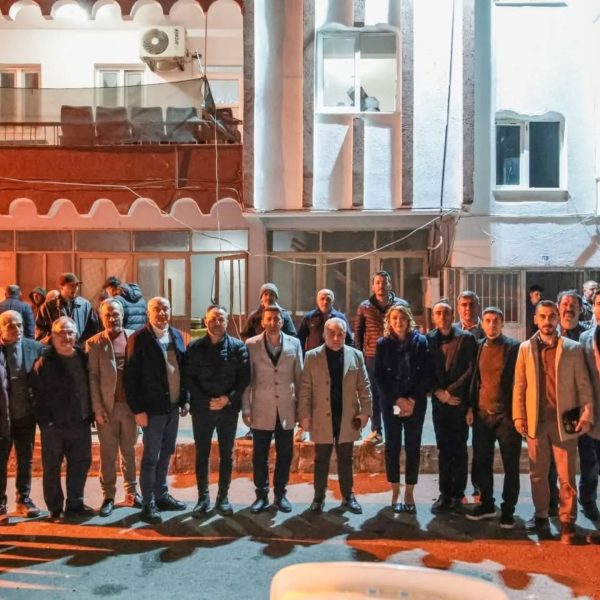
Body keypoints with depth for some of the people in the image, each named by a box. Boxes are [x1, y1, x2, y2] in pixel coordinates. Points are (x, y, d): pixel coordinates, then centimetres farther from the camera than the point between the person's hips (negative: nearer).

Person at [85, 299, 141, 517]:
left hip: (130, 404, 1)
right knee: (108, 453, 7)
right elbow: (92, 377, -4)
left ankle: (131, 493, 24)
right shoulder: (94, 343, -1)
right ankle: (108, 496, 18)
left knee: (129, 451, 13)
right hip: (107, 406, -1)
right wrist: (97, 408, -10)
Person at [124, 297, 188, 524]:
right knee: (151, 457, 3)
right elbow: (130, 377, -12)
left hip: (173, 406, 6)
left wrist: (185, 399, 8)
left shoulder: (176, 335, 6)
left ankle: (162, 495, 30)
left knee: (166, 454, 16)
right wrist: (138, 409, -15)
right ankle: (148, 504, 14)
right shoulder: (138, 339, -11)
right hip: (153, 408, -6)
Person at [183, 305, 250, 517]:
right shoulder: (195, 347, 1)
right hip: (202, 409, 0)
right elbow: (188, 378, -2)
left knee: (226, 455, 8)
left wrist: (229, 399, -15)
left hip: (229, 409, 0)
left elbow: (244, 377, -3)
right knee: (202, 455, 7)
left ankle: (223, 497, 21)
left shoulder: (238, 346, 0)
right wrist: (206, 401, -12)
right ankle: (203, 498, 19)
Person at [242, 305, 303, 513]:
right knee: (260, 455, 7)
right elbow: (246, 378, -2)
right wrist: (245, 409, -4)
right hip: (261, 409, -1)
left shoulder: (294, 343, 2)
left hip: (286, 409, 2)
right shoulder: (251, 344, -2)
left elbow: (299, 377, 5)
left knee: (285, 454, 9)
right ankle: (261, 494, 22)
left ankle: (280, 494, 24)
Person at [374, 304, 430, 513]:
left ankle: (409, 493, 14)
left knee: (413, 447, 4)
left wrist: (413, 400, -11)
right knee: (392, 446, 5)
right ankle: (395, 493, 15)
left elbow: (426, 373, -3)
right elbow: (379, 376, -2)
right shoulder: (383, 343, 0)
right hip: (391, 403, 0)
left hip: (416, 403, 0)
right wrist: (397, 400, -10)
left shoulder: (420, 341, -1)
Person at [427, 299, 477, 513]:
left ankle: (457, 494, 13)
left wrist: (450, 391, -10)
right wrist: (438, 392, -8)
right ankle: (445, 494, 15)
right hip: (439, 401, 2)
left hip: (459, 401, -2)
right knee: (443, 449, 8)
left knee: (459, 449, 5)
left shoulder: (466, 338, -2)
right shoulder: (428, 339, 4)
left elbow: (471, 370, -5)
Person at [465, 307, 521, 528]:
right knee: (481, 463, 10)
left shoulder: (514, 347, -4)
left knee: (511, 466, 5)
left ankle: (508, 510, 17)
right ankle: (487, 504, 25)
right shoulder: (478, 347, 8)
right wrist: (471, 407, 9)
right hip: (482, 415, 4)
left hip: (507, 415, -4)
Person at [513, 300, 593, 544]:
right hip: (536, 420, 2)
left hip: (564, 420, -1)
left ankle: (567, 522, 13)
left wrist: (587, 414, -8)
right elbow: (519, 385, 5)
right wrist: (519, 416, -1)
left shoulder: (573, 348, 3)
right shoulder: (525, 348, 6)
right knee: (538, 474, 11)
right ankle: (541, 516, 24)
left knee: (566, 476, 3)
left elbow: (583, 384, 1)